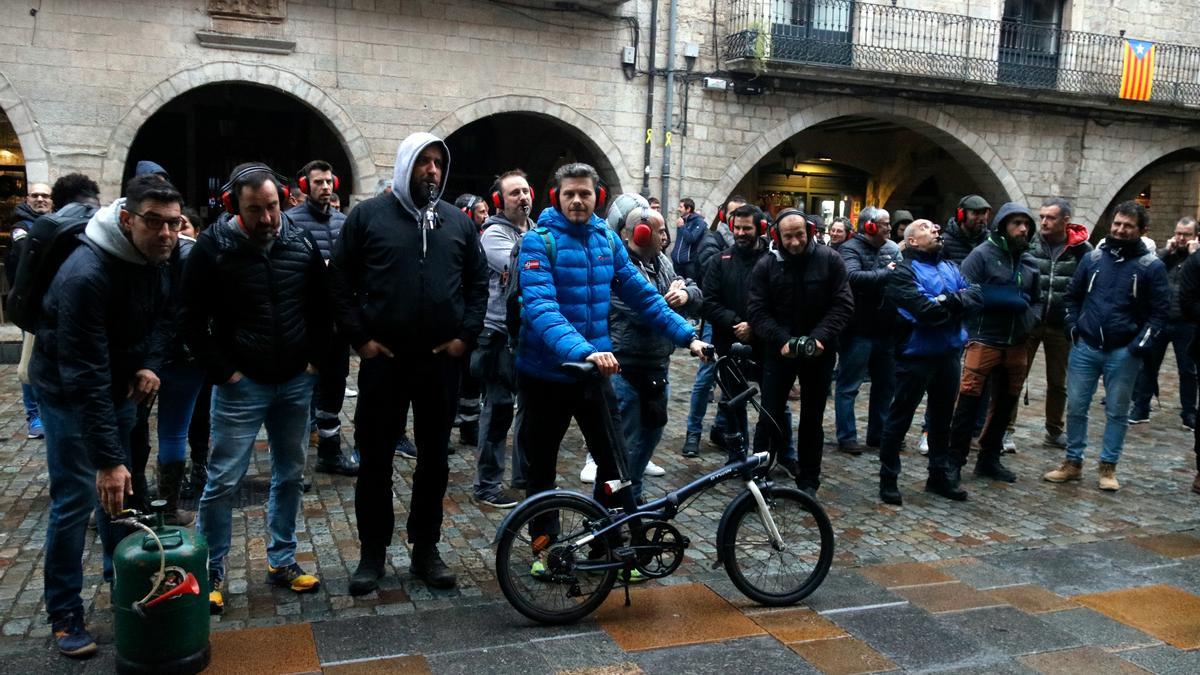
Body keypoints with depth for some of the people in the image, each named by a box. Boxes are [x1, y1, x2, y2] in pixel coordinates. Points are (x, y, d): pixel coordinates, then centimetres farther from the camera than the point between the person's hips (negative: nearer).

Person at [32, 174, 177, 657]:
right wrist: (108, 458, -34)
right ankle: (64, 613, 10)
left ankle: (122, 579, 33)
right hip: (68, 392, -7)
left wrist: (150, 364, -13)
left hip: (118, 384, 7)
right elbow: (85, 377, -34)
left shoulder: (156, 258, -10)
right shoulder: (86, 274, -34)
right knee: (75, 498, -4)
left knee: (120, 487, 16)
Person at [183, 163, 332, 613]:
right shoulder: (212, 247, -9)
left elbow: (321, 306, 10)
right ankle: (210, 571, 18)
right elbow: (193, 319, -6)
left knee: (290, 475, 13)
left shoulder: (302, 242, 0)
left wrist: (316, 358, 4)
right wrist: (223, 372, -9)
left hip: (296, 383, 4)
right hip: (241, 385, -4)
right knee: (224, 481, 1)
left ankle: (282, 562, 27)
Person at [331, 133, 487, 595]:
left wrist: (466, 335, 0)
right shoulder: (368, 215, 0)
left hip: (442, 360, 2)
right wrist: (359, 338, -6)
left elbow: (478, 283, 11)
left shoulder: (459, 222, 8)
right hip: (383, 359, -2)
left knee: (434, 459, 10)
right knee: (375, 460, 6)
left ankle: (426, 549, 24)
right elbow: (340, 281, 0)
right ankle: (372, 552, 20)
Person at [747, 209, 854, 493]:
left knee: (812, 419, 10)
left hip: (820, 352, 1)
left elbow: (844, 305, -6)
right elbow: (757, 312, -8)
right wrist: (782, 340, -21)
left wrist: (820, 337, -18)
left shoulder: (830, 260, -5)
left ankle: (808, 481, 21)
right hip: (780, 350, 0)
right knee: (770, 416, 2)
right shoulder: (766, 266, -5)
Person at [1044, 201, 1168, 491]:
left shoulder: (1152, 266, -3)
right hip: (1085, 348, 2)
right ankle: (1073, 462, 19)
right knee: (1076, 407, 6)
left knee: (1117, 412, 8)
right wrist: (1073, 328, 3)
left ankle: (1108, 467, 19)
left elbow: (1161, 312, -3)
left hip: (1124, 352, -2)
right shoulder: (1092, 257, 5)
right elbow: (1072, 296, 14)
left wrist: (1140, 345, -10)